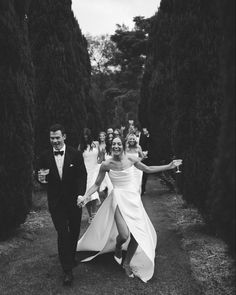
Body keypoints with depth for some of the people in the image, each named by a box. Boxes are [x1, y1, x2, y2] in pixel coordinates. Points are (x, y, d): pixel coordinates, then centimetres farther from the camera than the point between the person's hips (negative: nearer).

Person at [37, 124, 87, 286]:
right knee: (62, 234, -3)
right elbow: (40, 177, 4)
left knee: (74, 232, 17)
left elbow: (82, 175, -7)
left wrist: (81, 195, -19)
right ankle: (68, 270, 5)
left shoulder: (76, 154, -7)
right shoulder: (44, 157, -3)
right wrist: (41, 179, -21)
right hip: (56, 203, -1)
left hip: (74, 200, 1)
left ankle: (71, 256, 44)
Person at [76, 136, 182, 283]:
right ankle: (117, 248, 22)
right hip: (119, 199, -3)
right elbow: (97, 184, 2)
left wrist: (169, 166, 13)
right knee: (124, 235, -18)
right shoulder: (106, 165, -8)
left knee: (138, 233, -1)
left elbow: (148, 169, 12)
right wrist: (85, 196, -13)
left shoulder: (131, 159, -3)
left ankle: (127, 263, 26)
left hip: (134, 198, 3)